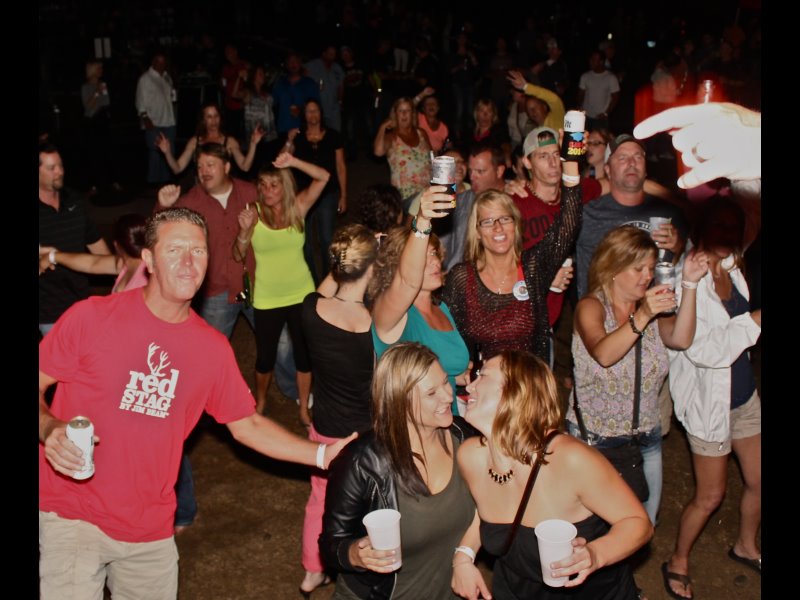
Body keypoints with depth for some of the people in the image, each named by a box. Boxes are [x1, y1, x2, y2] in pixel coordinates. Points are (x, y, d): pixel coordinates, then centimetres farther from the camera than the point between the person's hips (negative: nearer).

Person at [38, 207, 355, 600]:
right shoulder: (92, 317, -10)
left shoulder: (214, 348, 0)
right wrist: (50, 430, -23)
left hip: (151, 527, 4)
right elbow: (39, 386, -2)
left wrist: (324, 454, 0)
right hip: (72, 516, -3)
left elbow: (247, 425, 8)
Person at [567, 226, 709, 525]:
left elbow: (681, 339, -16)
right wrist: (642, 316, -40)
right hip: (594, 440, -5)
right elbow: (603, 354, -29)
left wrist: (689, 284, -22)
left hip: (645, 440, 5)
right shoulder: (591, 306, -10)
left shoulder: (653, 307, 5)